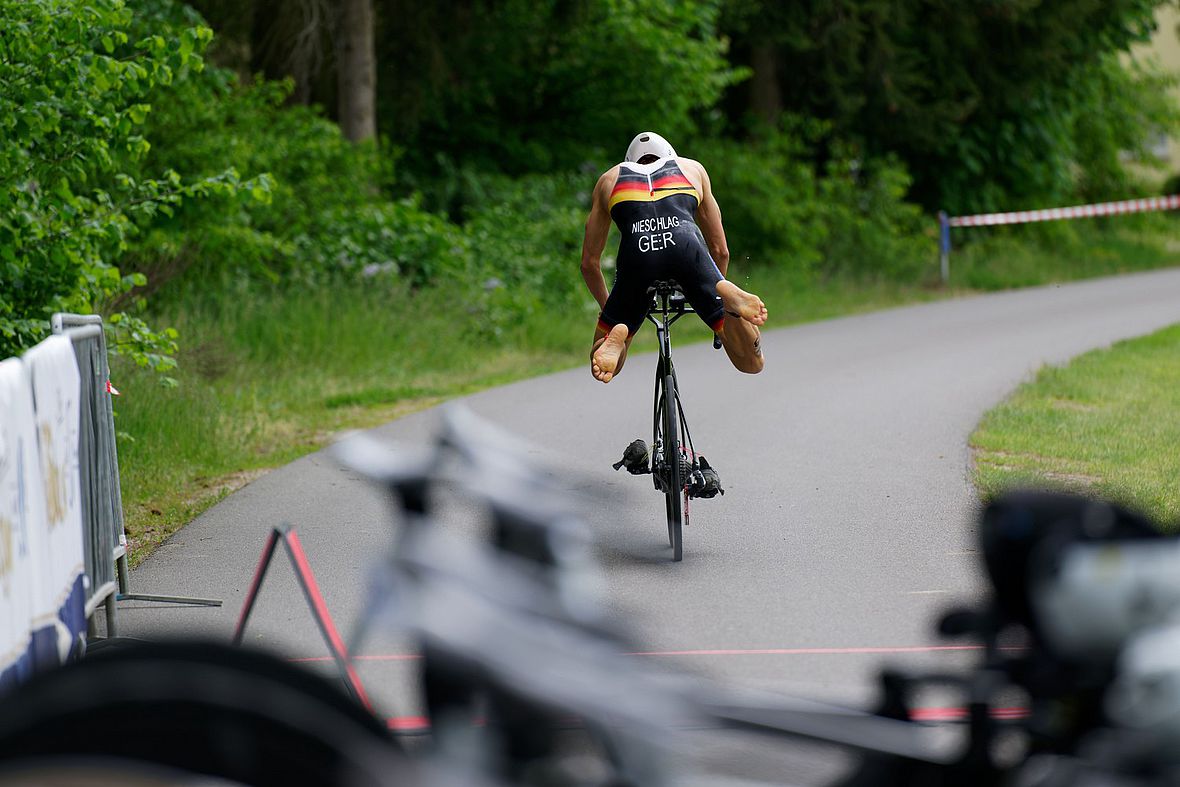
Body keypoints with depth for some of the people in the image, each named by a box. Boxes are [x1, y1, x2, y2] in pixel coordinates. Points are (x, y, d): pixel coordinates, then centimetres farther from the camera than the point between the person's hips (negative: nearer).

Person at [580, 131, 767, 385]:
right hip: (688, 249, 0)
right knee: (752, 363, 4)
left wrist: (606, 306, 48)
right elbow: (720, 250, 36)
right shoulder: (692, 168, 35)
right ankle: (730, 298, -25)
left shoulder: (610, 179, 34)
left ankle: (615, 341, -14)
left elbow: (589, 262, 33)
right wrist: (713, 294, 51)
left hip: (637, 255, 0)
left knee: (603, 369, 21)